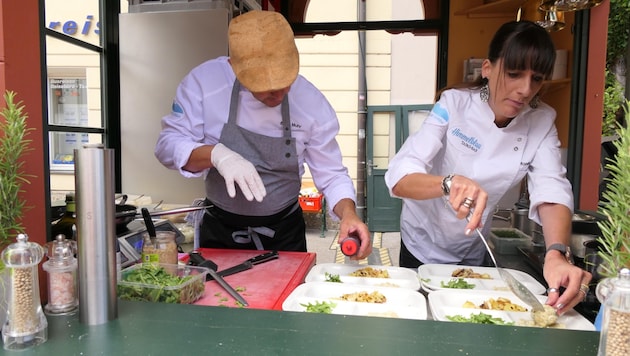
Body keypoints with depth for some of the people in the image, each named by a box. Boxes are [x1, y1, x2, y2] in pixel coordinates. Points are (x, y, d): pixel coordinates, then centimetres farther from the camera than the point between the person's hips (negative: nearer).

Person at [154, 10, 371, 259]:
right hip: (219, 231, 1)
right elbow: (168, 144, -13)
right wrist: (216, 154, -32)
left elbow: (331, 176, -9)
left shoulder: (312, 103, -16)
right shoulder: (204, 81, -16)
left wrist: (349, 213, -29)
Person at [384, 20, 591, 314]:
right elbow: (399, 177, -31)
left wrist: (556, 254, -43)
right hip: (423, 245, -3)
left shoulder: (542, 122, -12)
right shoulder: (454, 104, -22)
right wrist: (449, 182, -51)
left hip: (474, 252, 3)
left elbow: (552, 191, -24)